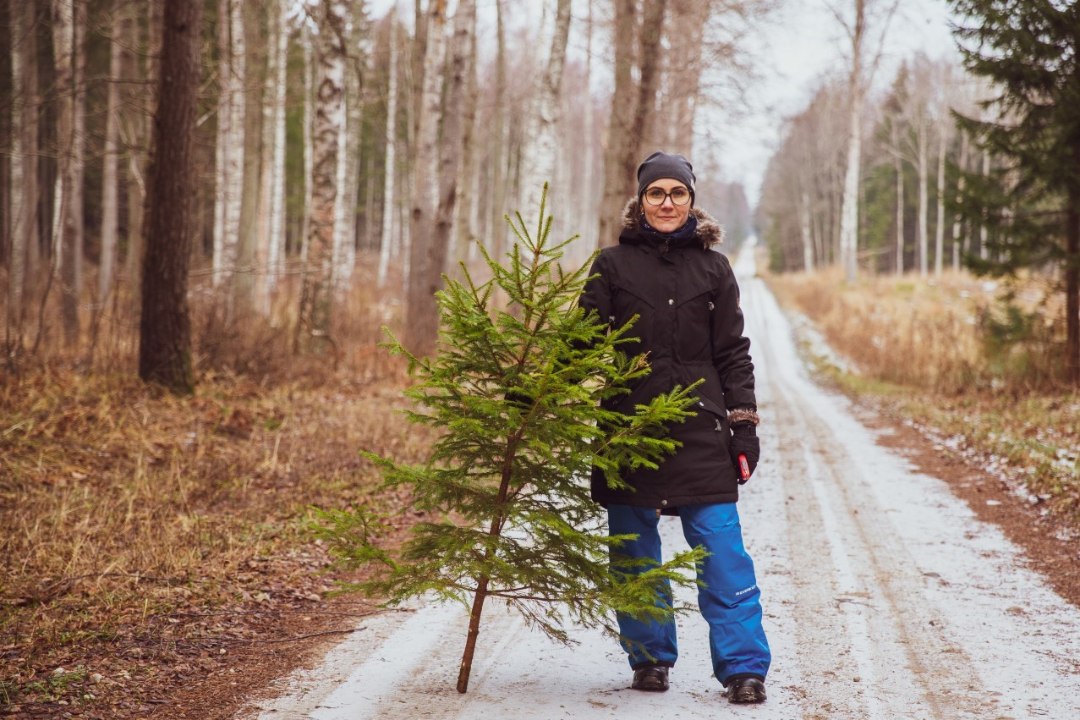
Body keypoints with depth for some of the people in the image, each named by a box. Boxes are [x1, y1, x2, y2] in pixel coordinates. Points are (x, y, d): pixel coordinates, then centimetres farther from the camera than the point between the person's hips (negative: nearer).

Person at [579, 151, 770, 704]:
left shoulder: (713, 268, 8)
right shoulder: (614, 264, 6)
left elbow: (733, 354, 9)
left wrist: (744, 424, 3)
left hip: (699, 431, -1)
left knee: (722, 550, -6)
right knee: (635, 553, 7)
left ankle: (744, 667, -2)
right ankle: (650, 659, 20)